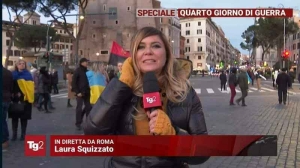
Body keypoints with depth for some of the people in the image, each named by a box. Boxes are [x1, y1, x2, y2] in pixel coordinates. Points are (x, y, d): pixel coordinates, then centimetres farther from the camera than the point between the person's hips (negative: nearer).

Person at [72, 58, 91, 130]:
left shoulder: (87, 71, 12)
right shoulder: (77, 71, -5)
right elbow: (74, 82, -9)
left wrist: (89, 90, 8)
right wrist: (77, 92, -14)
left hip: (87, 92, 6)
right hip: (80, 93, -5)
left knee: (88, 107, 5)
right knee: (79, 108, -2)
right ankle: (78, 123, 5)